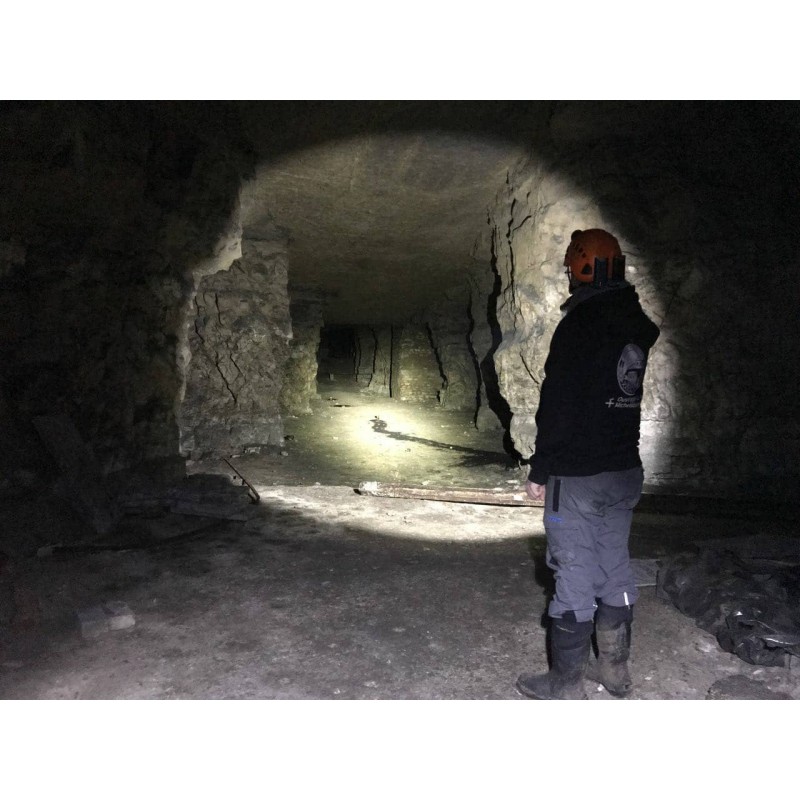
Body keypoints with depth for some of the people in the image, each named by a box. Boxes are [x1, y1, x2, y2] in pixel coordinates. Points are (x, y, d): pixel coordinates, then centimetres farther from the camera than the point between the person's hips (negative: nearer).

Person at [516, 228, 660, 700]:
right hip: (625, 471, 8)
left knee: (574, 578, 0)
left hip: (577, 476, -8)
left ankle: (566, 685, 13)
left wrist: (540, 471, -11)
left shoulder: (578, 324, -16)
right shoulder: (639, 327, 9)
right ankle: (615, 669, 31)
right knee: (615, 569, 17)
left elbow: (556, 406, -17)